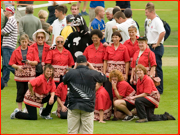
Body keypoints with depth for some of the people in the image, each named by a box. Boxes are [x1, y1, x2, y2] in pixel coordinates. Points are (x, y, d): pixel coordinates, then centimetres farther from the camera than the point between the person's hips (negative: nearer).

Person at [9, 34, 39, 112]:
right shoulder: (16, 51, 5)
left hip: (30, 75, 0)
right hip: (20, 74, 0)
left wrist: (30, 62, -17)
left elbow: (36, 62, 2)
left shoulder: (32, 50, 7)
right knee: (20, 92, 0)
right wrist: (17, 67, -15)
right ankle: (19, 109, 7)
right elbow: (12, 64, 3)